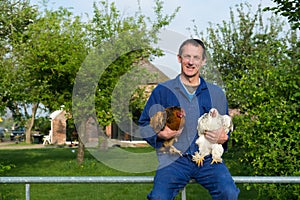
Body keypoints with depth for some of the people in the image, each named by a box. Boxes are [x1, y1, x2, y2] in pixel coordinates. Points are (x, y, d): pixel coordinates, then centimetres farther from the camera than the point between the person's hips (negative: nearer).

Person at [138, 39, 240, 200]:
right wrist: (160, 134, -9)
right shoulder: (162, 91, 9)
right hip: (173, 158, -1)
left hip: (207, 157, 2)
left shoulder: (216, 93, 15)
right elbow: (144, 124, 12)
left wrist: (223, 138, 0)